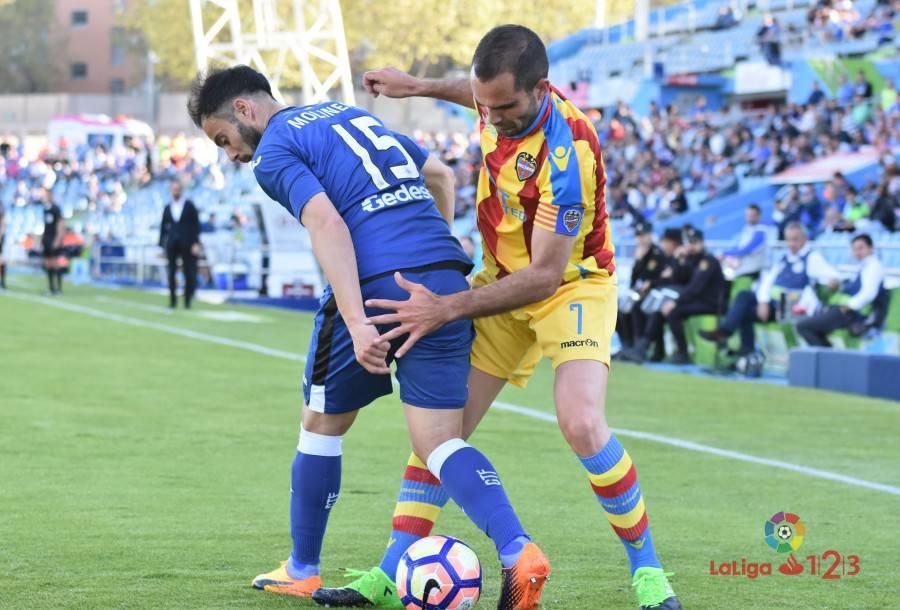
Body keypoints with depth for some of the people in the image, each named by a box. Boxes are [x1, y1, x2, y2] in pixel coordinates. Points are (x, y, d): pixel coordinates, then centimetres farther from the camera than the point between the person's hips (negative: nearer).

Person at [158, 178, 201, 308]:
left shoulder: (189, 206, 5)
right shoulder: (167, 208, 11)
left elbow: (196, 225, 1)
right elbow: (163, 227, 11)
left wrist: (196, 243, -7)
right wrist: (162, 245, 5)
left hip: (187, 244, -2)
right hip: (172, 244, 2)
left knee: (189, 274, -3)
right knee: (171, 274, -4)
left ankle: (188, 301, 4)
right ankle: (173, 301, 0)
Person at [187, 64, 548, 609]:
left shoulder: (274, 151, 1)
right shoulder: (349, 114, 26)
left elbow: (327, 225, -16)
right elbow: (440, 175, 33)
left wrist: (356, 322, -23)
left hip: (378, 286, -6)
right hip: (448, 278, 6)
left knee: (322, 423, 17)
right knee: (440, 444, 4)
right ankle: (519, 552, -20)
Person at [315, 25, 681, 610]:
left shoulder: (566, 152, -34)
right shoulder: (505, 99, -13)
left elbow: (544, 276, -31)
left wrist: (447, 309, -33)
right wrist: (419, 86, 17)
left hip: (572, 285, -7)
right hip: (503, 281, 7)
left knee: (583, 424, -27)